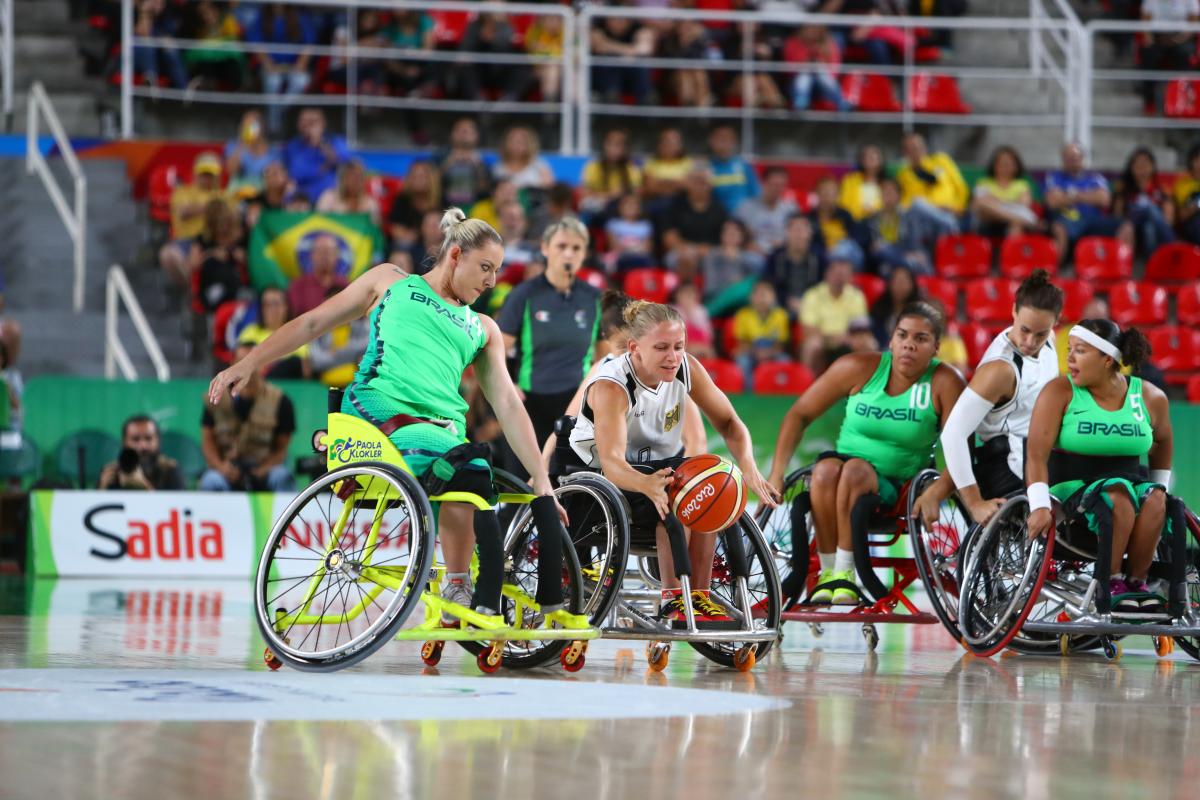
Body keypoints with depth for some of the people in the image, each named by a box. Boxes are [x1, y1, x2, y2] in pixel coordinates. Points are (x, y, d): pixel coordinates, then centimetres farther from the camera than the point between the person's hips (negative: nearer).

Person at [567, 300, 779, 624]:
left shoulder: (686, 369, -11)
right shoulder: (611, 386, -28)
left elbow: (729, 422, -5)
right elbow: (611, 461, -40)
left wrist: (748, 466, -27)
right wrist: (647, 485, -62)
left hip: (663, 464, 6)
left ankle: (698, 597, -20)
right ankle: (673, 599, -28)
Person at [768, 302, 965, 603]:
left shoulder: (944, 383, -9)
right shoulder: (860, 368, -4)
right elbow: (799, 414, 1)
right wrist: (777, 475, -7)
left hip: (897, 486, -2)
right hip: (846, 464, 2)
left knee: (855, 469, -34)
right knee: (825, 470, -33)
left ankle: (844, 574, -25)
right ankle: (827, 573, -23)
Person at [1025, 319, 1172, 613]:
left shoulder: (1150, 397, 3)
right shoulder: (1059, 392, -6)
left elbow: (1162, 441, 25)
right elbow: (1037, 454, -15)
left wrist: (1161, 487, 20)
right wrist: (1040, 506, -27)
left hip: (1129, 480, 3)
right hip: (1071, 486, -3)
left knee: (1155, 499, -29)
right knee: (1117, 496, -34)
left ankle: (1136, 581, -15)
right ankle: (1110, 586, -22)